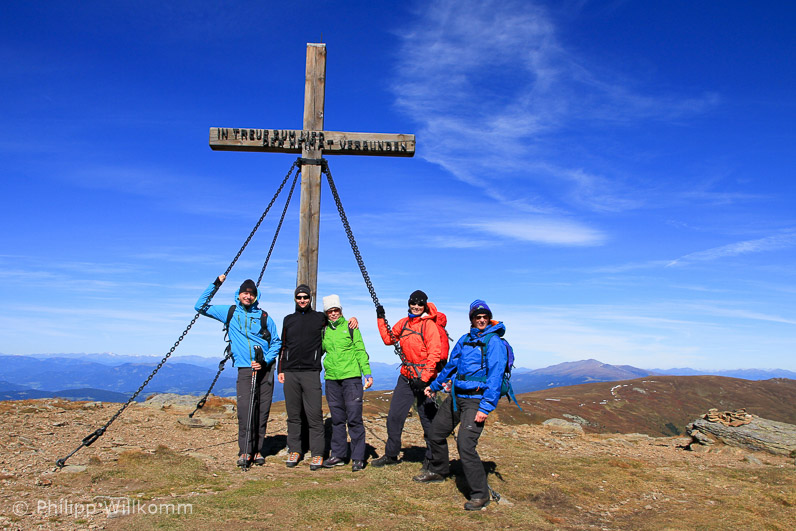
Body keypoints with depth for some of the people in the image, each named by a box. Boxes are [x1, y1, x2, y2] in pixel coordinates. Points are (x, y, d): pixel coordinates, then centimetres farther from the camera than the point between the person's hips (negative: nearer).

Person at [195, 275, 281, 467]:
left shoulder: (264, 317, 6)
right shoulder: (229, 313, 8)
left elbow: (276, 342, 10)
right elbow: (200, 306, 10)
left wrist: (265, 361, -5)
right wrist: (216, 284, 3)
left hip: (265, 369, 1)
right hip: (245, 370, -1)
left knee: (262, 411, 2)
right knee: (245, 410, -13)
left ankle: (258, 450, 13)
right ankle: (245, 451, -3)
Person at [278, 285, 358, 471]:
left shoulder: (320, 318, 8)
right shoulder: (288, 320, 16)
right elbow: (283, 346, 20)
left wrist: (352, 319, -2)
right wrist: (280, 370, 14)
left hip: (311, 373, -3)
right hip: (290, 373, 3)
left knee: (314, 415, -6)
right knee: (293, 414, 7)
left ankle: (317, 454, 1)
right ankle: (294, 451, 17)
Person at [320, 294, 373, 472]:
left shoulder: (350, 327, 3)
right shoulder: (324, 331, 12)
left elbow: (360, 351, 1)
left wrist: (367, 373, -6)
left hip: (351, 377, -4)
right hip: (332, 379, 4)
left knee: (354, 419, -5)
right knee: (337, 420, 10)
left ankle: (358, 458, 3)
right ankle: (338, 455, 20)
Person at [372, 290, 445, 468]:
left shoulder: (429, 324, -10)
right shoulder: (404, 323, 10)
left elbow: (434, 354, -15)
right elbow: (388, 339, 20)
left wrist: (424, 378, -21)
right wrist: (381, 319, 13)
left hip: (424, 379, -6)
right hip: (406, 377, 6)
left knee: (428, 419, 1)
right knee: (394, 416, 9)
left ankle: (431, 459, 17)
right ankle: (391, 455, 25)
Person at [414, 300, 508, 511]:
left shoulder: (494, 342, -11)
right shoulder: (465, 339, 10)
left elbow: (495, 377, -18)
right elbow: (451, 365, 23)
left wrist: (486, 407, -24)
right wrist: (435, 386, 31)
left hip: (475, 400, -8)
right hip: (455, 396, 8)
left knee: (465, 445, -19)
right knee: (436, 433, 18)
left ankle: (480, 495, -4)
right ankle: (438, 471, 44)